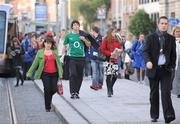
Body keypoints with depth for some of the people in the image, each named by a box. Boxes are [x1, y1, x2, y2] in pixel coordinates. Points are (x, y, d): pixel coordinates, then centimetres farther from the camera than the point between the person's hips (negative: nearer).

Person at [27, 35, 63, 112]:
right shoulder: (40, 52, 4)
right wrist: (29, 73, 5)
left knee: (54, 89, -2)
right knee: (47, 89, -8)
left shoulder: (55, 52, 7)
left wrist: (60, 74, 4)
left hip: (54, 74, 2)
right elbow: (35, 63, 7)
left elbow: (59, 63, 9)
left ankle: (48, 97, 34)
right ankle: (47, 107, 4)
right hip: (45, 74, -2)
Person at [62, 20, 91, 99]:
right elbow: (64, 46, 11)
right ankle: (72, 92, -11)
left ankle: (77, 92, 15)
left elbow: (89, 45, 13)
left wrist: (84, 40, -5)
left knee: (80, 76, 5)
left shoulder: (82, 35, 9)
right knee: (73, 74, -13)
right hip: (72, 57, -2)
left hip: (81, 57, 2)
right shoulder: (68, 36, 5)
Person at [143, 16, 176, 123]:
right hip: (154, 69, 0)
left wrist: (172, 66, 3)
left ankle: (169, 115, -19)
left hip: (166, 70, 0)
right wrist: (148, 61, -23)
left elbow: (173, 54, 13)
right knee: (154, 93, 7)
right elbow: (145, 51, -5)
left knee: (166, 92, -11)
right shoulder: (151, 38, 2)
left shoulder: (171, 39, 8)